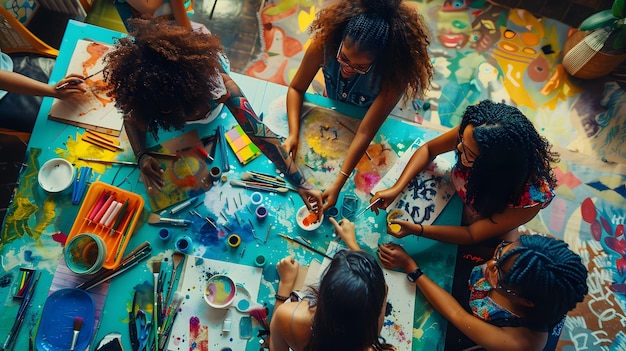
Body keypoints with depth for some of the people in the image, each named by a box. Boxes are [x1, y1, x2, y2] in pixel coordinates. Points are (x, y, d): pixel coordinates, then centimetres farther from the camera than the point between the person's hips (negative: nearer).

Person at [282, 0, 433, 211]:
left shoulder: (393, 75, -40)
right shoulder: (325, 43, -35)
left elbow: (364, 133, -39)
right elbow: (296, 89, -22)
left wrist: (337, 185, -43)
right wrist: (293, 134, -36)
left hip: (364, 122, -2)